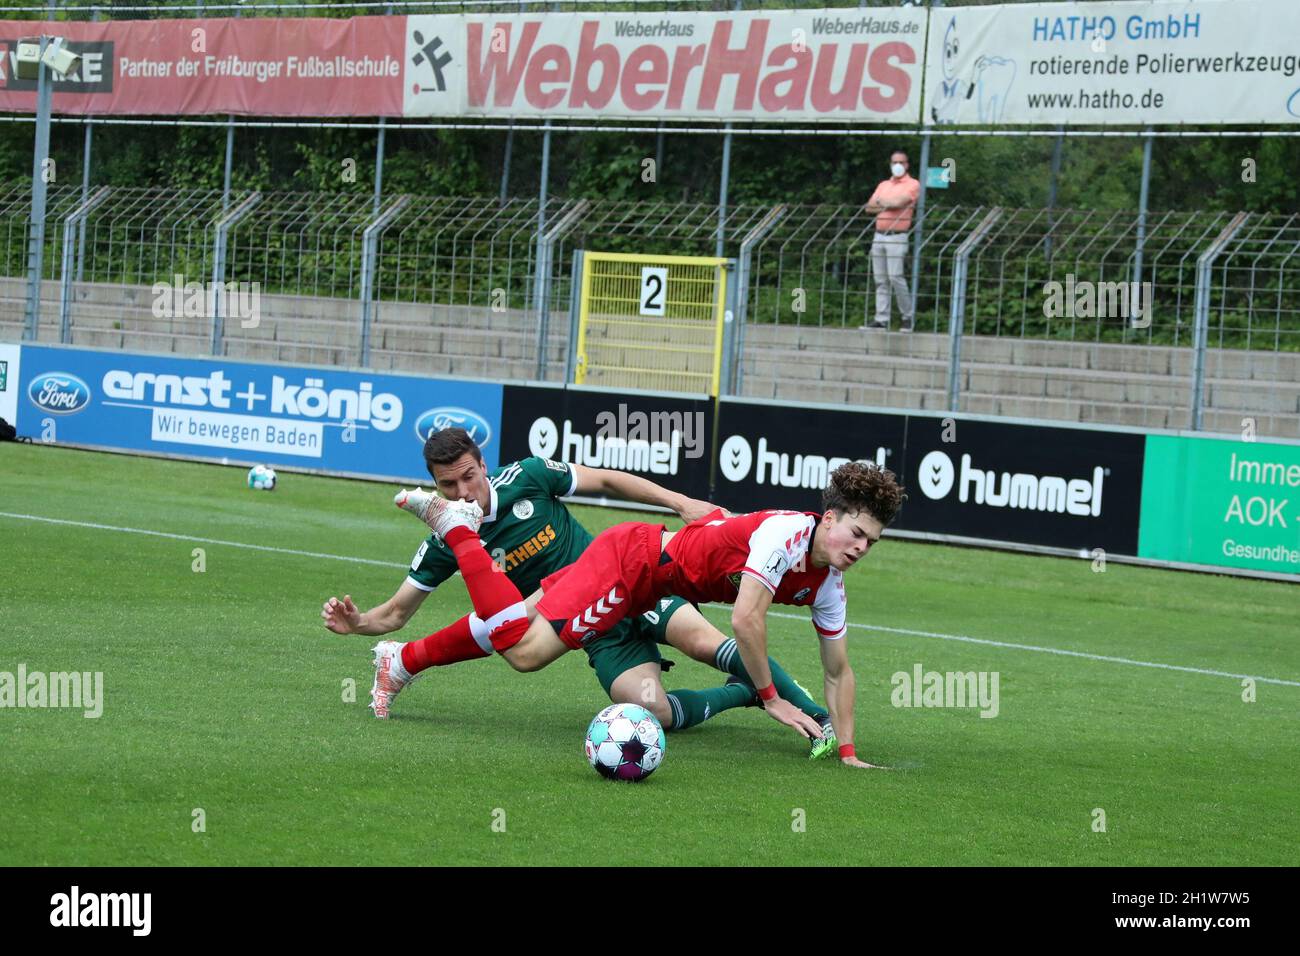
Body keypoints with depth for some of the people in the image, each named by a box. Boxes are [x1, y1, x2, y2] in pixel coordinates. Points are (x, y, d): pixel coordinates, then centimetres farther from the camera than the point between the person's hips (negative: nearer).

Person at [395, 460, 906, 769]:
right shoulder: (788, 531, -26)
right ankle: (456, 526, -4)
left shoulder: (828, 586, 0)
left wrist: (847, 751, 1)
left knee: (522, 621, 10)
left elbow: (838, 671, 9)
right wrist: (771, 699, -21)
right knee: (525, 651, -16)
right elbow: (745, 620, -31)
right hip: (631, 556, -8)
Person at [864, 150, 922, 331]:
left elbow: (898, 202, -13)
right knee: (880, 280, 3)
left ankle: (907, 317, -3)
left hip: (897, 236, -6)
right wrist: (890, 204, -4)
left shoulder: (912, 185, 1)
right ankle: (881, 319, 3)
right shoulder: (883, 185, 21)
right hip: (879, 235, 6)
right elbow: (869, 206, 10)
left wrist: (881, 202, 4)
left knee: (895, 276, -14)